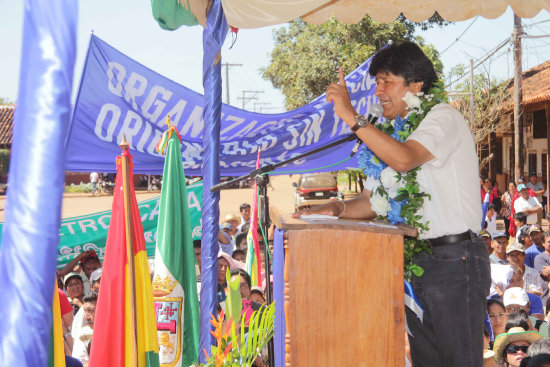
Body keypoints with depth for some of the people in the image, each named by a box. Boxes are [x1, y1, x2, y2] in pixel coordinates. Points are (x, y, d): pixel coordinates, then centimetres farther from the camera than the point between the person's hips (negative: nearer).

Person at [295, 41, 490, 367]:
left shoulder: (444, 117, -9)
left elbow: (404, 159, -29)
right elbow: (378, 199, 16)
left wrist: (351, 116, -26)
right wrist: (339, 208, -2)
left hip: (454, 259, -9)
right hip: (419, 261, 9)